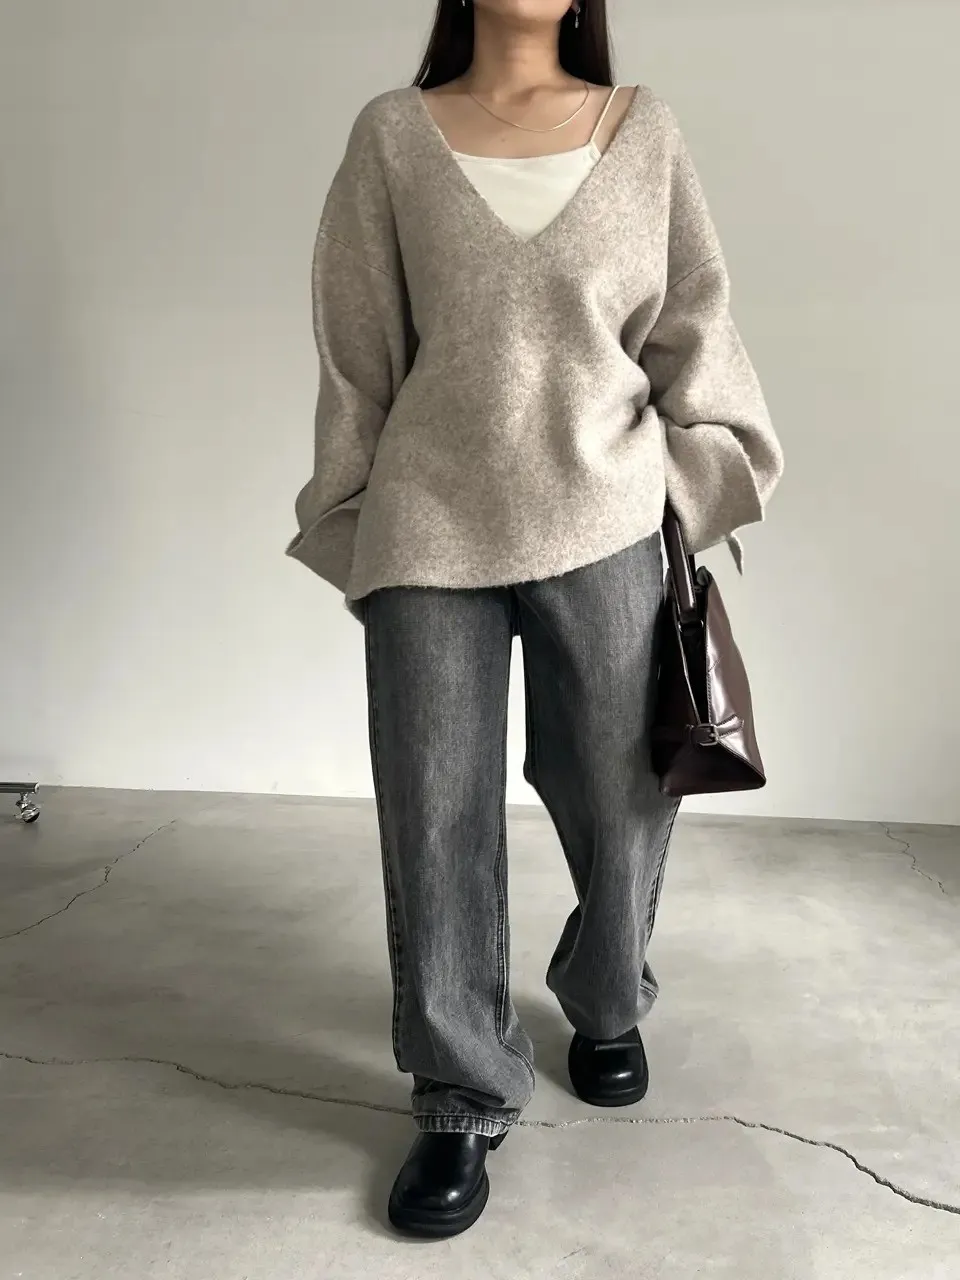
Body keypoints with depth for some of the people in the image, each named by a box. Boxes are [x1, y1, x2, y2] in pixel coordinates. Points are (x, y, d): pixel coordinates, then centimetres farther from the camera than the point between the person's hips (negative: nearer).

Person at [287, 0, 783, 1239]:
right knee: (434, 820, 2)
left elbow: (691, 322, 10)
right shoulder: (391, 134, 5)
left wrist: (693, 474, 7)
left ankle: (607, 1009, 40)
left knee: (620, 797, 10)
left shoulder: (644, 130, 7)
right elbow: (357, 351, 6)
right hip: (430, 535, 0)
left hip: (603, 525, 1)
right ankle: (462, 1098, 21)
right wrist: (361, 521, 7)